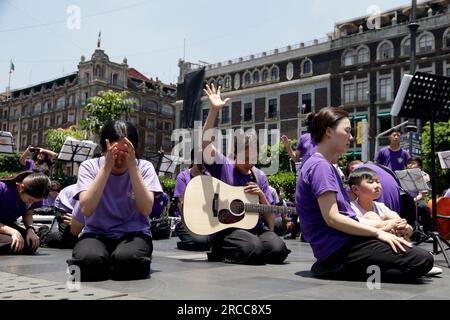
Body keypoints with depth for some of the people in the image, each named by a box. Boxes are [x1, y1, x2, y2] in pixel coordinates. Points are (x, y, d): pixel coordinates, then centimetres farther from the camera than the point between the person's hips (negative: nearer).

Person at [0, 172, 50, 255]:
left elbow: (28, 214, 4)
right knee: (12, 243, -33)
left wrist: (30, 229, -17)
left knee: (32, 243, -15)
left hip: (8, 224, 6)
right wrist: (13, 231, -37)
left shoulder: (33, 196, -11)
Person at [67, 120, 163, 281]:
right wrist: (106, 167, -23)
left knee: (127, 259, -34)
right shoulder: (89, 167, -4)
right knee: (89, 260, -33)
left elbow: (146, 209, -18)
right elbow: (86, 209, -20)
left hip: (134, 233, 0)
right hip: (96, 233, 0)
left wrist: (132, 167, -22)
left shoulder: (144, 167, -3)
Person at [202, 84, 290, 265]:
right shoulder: (222, 166, 0)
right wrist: (214, 110, -26)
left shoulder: (259, 176, 12)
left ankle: (241, 253, 3)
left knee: (278, 250, -23)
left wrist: (261, 196, -8)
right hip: (225, 228, -5)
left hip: (255, 228, 5)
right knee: (253, 247, -33)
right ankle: (220, 253, -3)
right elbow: (205, 142, -19)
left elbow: (270, 219, 12)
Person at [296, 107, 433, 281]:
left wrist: (382, 227, 9)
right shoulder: (320, 166, -13)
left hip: (343, 241, 10)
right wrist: (377, 232, -15)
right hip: (338, 247, -10)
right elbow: (332, 218, -20)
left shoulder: (326, 166, 19)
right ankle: (339, 269, -12)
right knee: (422, 260, -15)